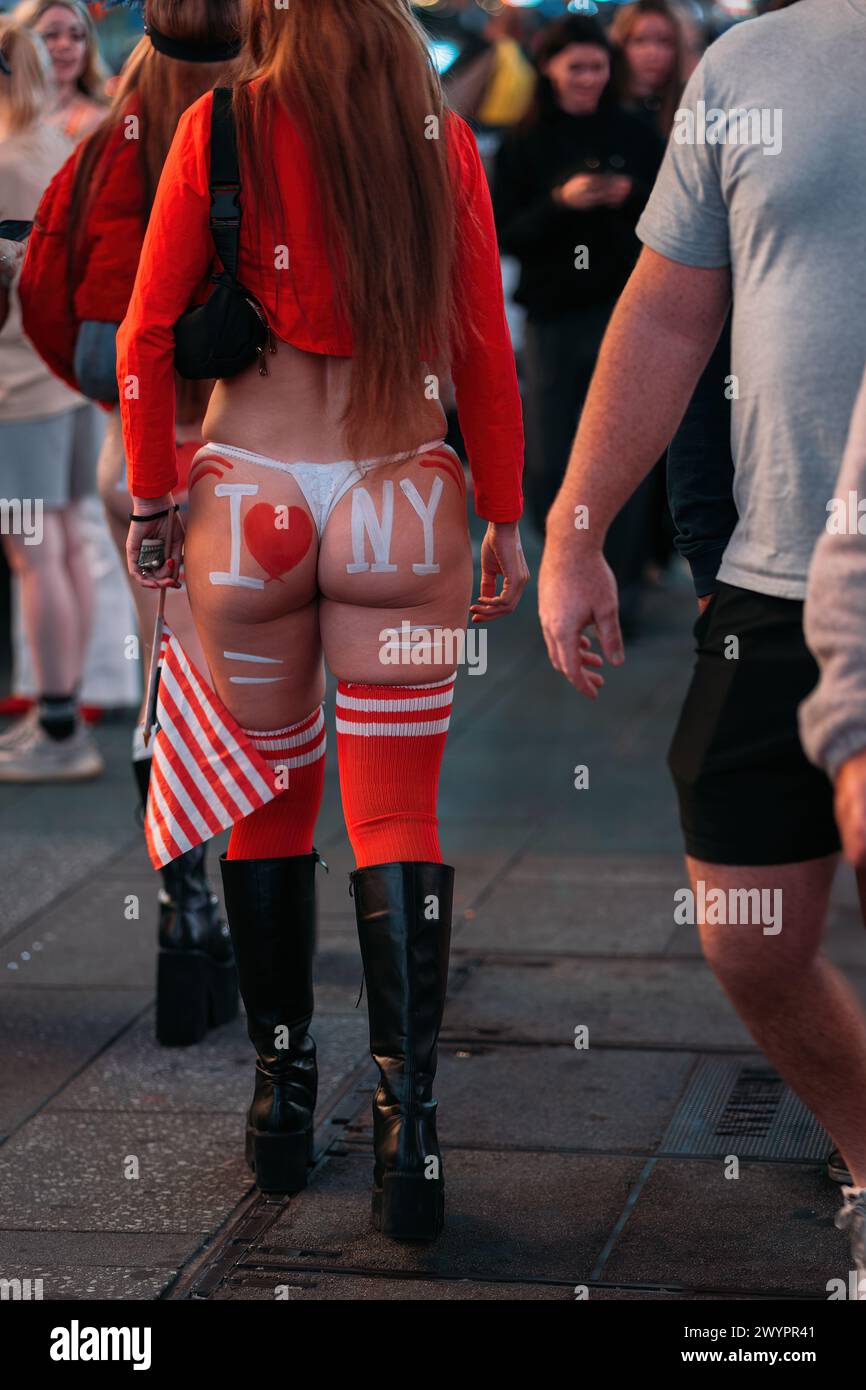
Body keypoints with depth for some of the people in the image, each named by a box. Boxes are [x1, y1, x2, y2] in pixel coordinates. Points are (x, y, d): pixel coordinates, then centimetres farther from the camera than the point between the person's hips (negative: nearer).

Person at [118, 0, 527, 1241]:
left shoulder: (223, 127, -2)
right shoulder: (439, 136, 2)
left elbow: (147, 336, -2)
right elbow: (484, 352, 3)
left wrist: (152, 499, 8)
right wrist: (504, 519, 11)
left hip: (248, 500, 0)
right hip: (402, 503, 0)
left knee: (270, 804, 13)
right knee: (398, 819, 2)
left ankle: (281, 1094, 22)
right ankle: (409, 1127, -4)